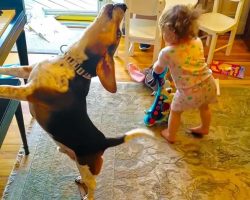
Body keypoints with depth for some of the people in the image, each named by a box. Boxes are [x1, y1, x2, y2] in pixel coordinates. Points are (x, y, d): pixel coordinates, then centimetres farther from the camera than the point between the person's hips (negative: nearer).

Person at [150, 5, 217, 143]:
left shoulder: (167, 53, -14)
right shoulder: (197, 42, -2)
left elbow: (157, 71, 6)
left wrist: (155, 65, 28)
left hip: (189, 91, -5)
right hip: (208, 83, 5)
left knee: (175, 111, 22)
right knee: (204, 107, 33)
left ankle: (170, 135, 41)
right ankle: (204, 128, 57)